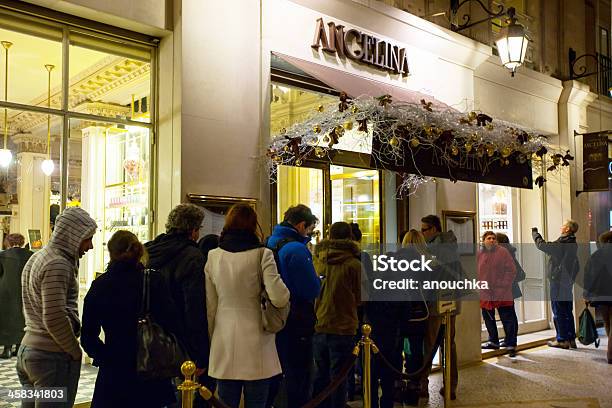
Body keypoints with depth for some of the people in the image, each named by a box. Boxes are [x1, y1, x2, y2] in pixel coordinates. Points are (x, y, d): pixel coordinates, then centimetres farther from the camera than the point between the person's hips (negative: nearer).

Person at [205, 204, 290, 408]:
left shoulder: (213, 256, 2)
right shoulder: (262, 254, -8)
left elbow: (209, 307, 5)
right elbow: (279, 298, -17)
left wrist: (211, 340, 15)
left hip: (224, 346, 3)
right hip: (256, 348, -3)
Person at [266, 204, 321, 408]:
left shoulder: (268, 244, 7)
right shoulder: (297, 249, -20)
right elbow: (312, 290, -22)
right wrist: (319, 280, -2)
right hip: (296, 325, -8)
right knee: (298, 378, 3)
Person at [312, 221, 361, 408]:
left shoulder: (319, 259, 2)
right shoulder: (354, 264, -10)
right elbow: (359, 298, 1)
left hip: (319, 328, 4)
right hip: (343, 328, -4)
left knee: (320, 375, 15)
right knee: (338, 377, 4)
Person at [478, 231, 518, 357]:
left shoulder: (503, 252, -3)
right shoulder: (479, 254, 5)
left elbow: (511, 270, -5)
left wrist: (505, 284, -12)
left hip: (502, 294, -3)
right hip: (485, 293, 4)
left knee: (508, 319, 0)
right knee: (488, 318, 14)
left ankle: (511, 344, 9)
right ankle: (493, 341, 30)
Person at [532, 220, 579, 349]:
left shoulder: (561, 244, -18)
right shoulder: (573, 244, 11)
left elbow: (542, 245, -17)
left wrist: (535, 232, -1)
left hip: (558, 282, -9)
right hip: (568, 282, 9)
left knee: (559, 312, -2)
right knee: (567, 312, 14)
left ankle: (562, 340, 2)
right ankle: (571, 339, 19)